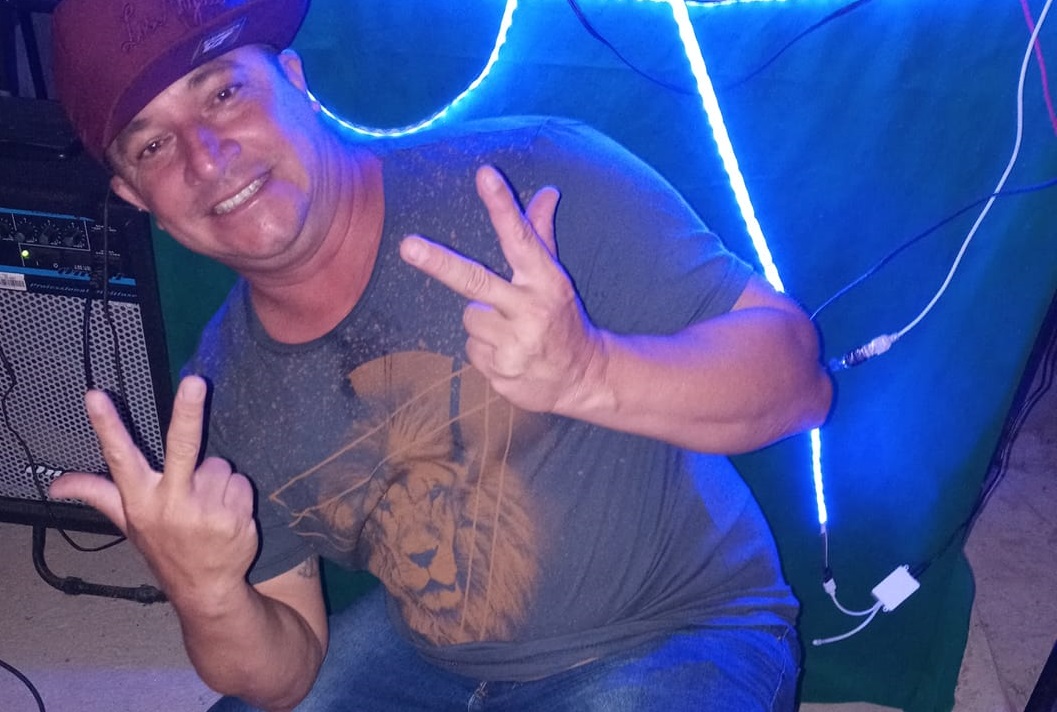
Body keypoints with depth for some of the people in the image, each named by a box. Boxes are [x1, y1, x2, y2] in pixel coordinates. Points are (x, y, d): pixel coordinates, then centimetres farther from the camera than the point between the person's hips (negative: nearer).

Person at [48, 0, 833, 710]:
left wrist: (587, 373, -40)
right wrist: (207, 599, -23)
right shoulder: (220, 393, -6)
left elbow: (796, 373, -21)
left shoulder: (535, 179, -22)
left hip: (676, 637, -3)